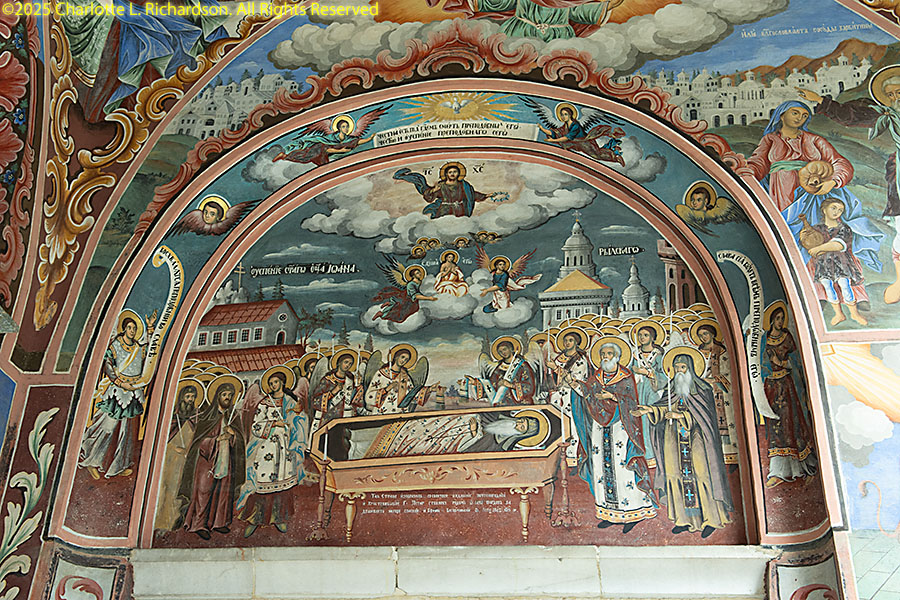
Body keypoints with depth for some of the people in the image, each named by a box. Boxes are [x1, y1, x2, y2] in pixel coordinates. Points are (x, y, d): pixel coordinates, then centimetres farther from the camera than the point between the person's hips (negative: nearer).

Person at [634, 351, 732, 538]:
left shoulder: (702, 389, 0)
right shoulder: (671, 390, 14)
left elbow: (702, 414, -8)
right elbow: (664, 407, 3)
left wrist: (681, 415, -21)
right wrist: (649, 410, -16)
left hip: (696, 441, -4)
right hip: (675, 442, 4)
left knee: (701, 476, -6)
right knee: (678, 476, 2)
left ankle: (712, 519, 3)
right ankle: (685, 519, 9)